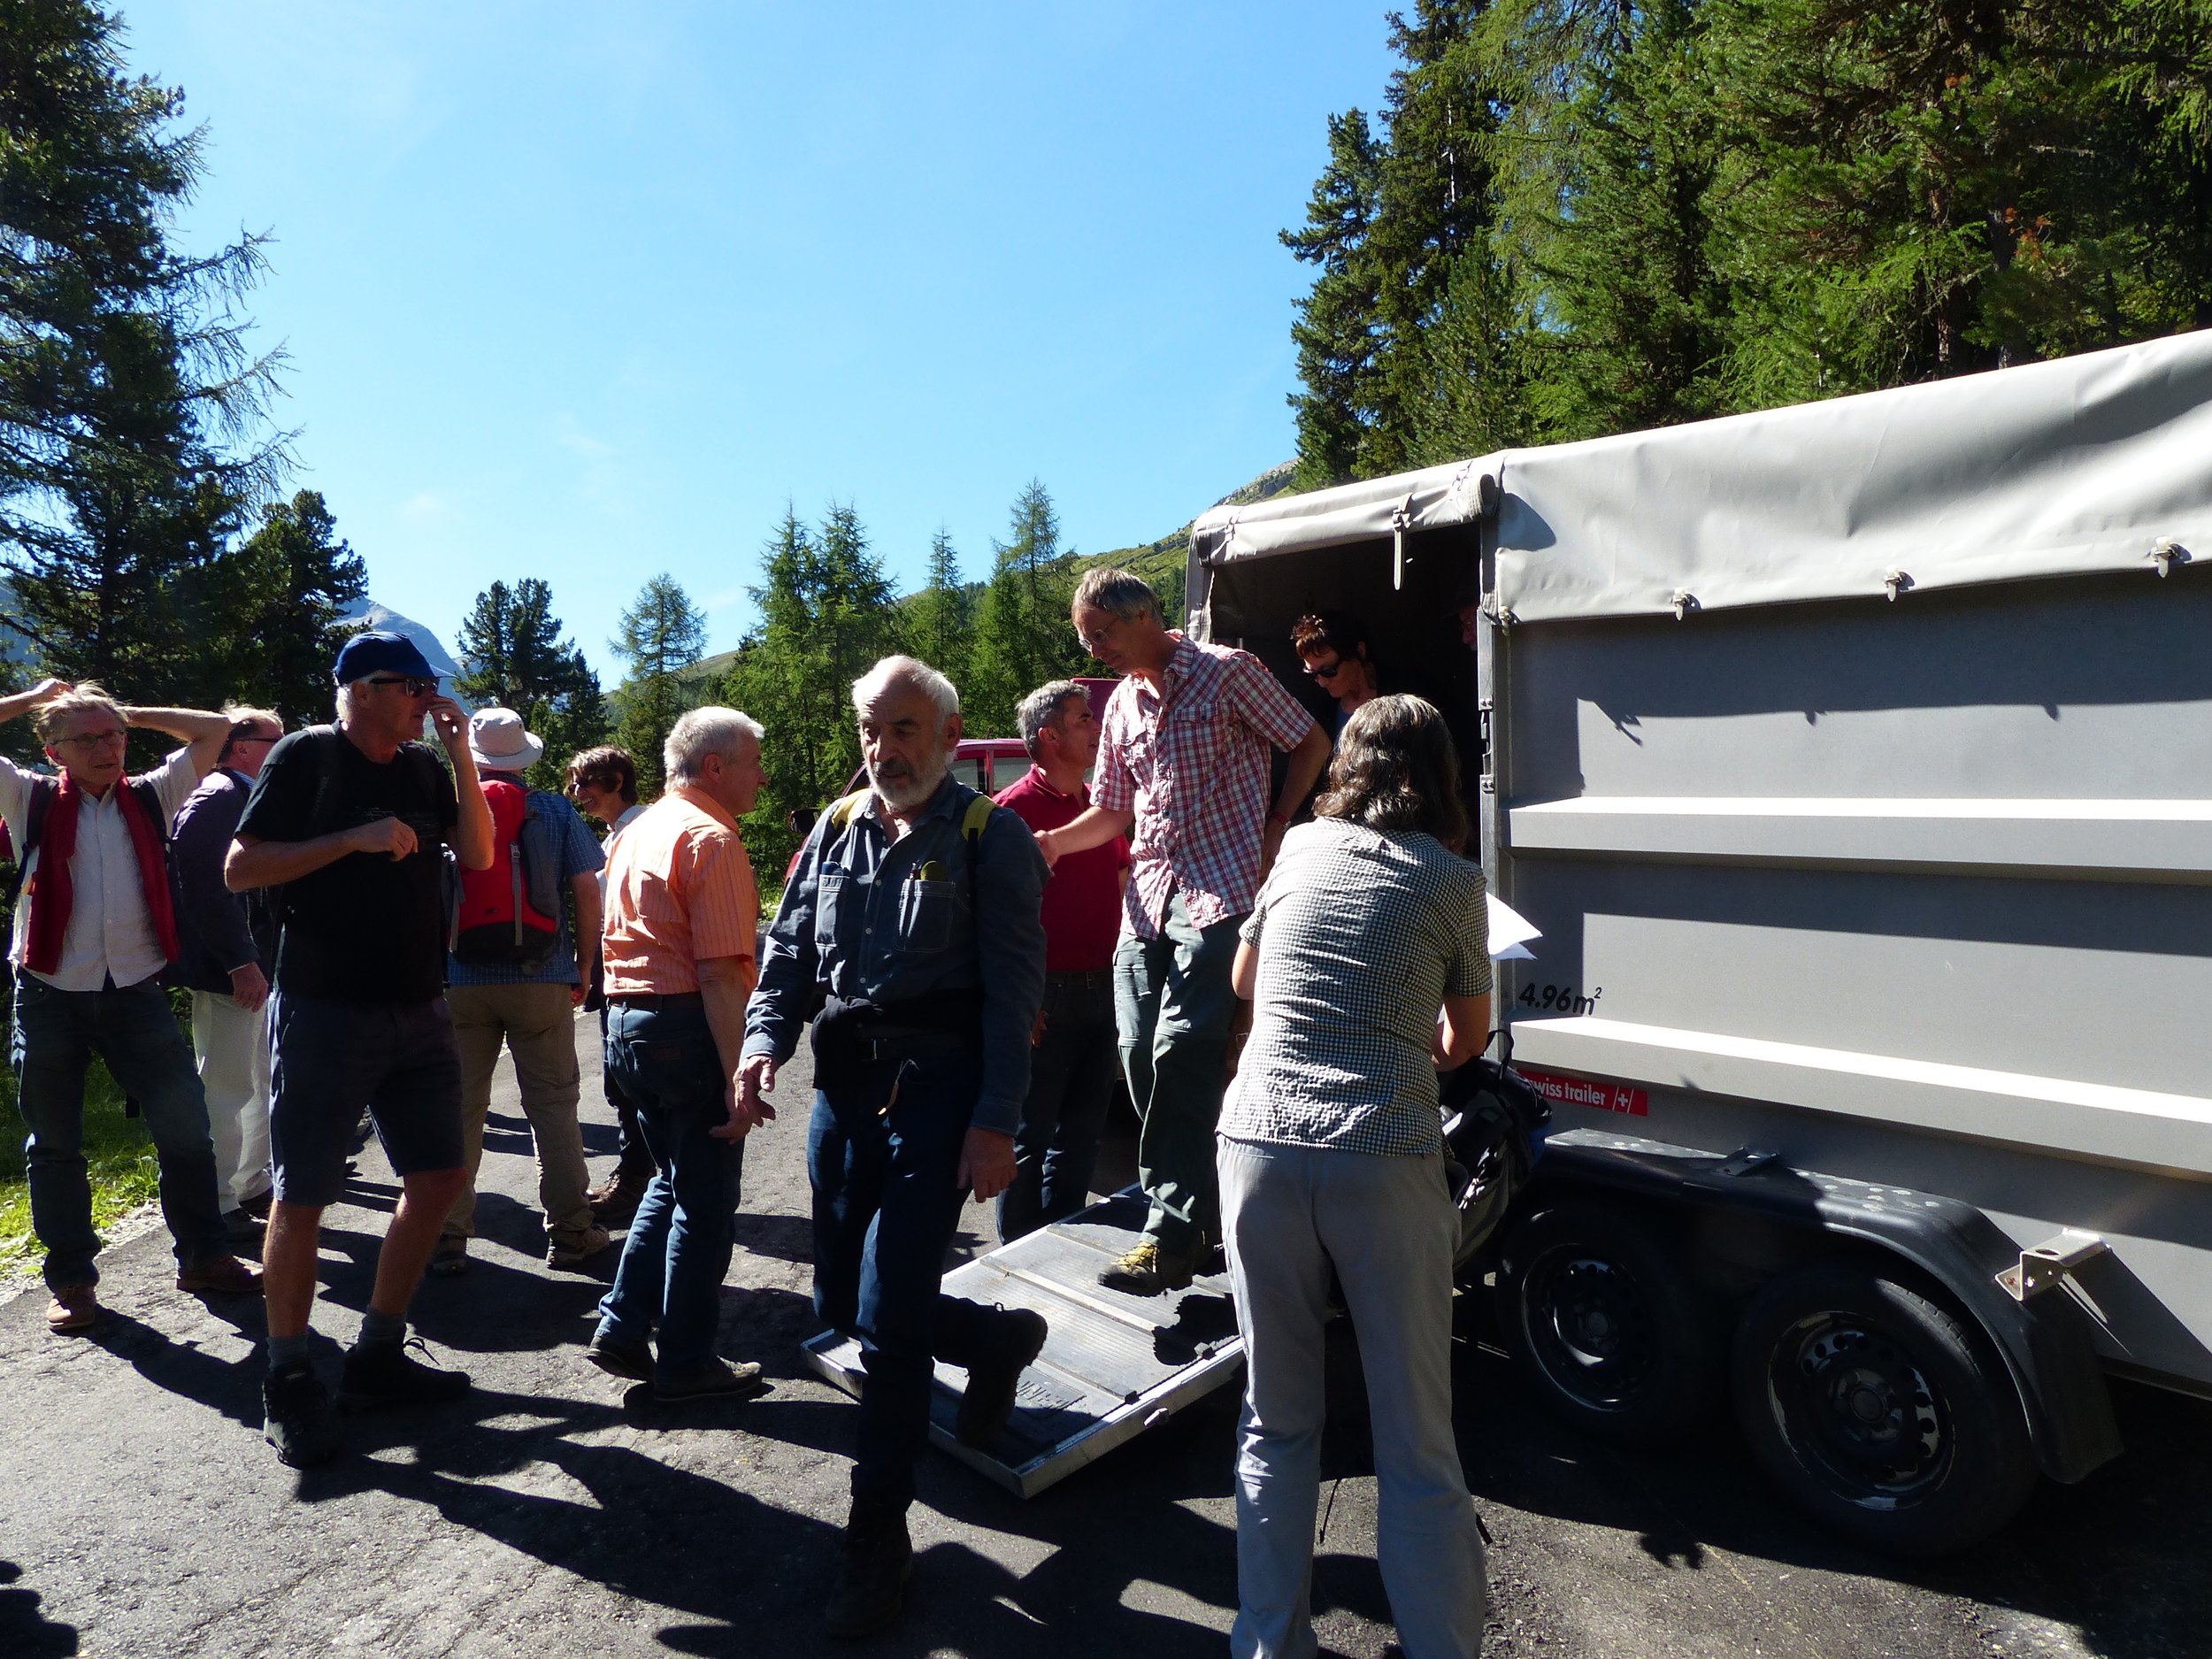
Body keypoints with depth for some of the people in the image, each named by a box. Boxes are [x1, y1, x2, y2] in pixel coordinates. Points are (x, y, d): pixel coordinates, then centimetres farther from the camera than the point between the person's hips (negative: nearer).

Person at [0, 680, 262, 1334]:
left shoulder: (151, 796, 7)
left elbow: (215, 729, 8)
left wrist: (130, 713, 10)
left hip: (135, 991, 1)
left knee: (185, 1123, 1)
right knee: (55, 1143, 8)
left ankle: (203, 1255, 15)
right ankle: (72, 1281, 21)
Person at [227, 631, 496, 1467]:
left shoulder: (424, 769, 10)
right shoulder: (305, 756, -5)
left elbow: (477, 854, 3)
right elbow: (239, 868, -9)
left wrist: (461, 751, -5)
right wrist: (354, 839, -19)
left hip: (418, 1010, 6)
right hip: (325, 1011, -6)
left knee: (438, 1178, 9)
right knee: (303, 1196, 1)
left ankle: (378, 1355, 24)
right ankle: (288, 1383, 17)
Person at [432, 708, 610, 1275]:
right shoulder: (555, 810, 1)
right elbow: (587, 892, -3)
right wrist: (583, 971, 5)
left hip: (460, 982, 1)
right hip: (540, 981, -1)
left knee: (459, 1109, 8)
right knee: (554, 1107, 5)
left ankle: (447, 1238, 14)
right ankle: (569, 1232, 10)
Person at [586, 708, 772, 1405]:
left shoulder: (640, 831, 14)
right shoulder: (711, 839, -15)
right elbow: (719, 974, -22)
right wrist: (738, 1079, -23)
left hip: (626, 1020, 9)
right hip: (688, 1027, -9)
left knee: (671, 1180, 22)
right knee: (704, 1199, 4)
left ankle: (622, 1329, 23)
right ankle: (686, 1361, 15)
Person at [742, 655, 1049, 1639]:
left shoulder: (989, 837, -5)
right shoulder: (836, 829, 11)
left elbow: (1014, 988, -10)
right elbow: (788, 950, 14)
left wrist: (995, 1123, -16)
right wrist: (765, 1041, -5)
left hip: (937, 1087, -6)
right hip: (843, 1085, 7)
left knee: (888, 1320, -5)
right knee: (840, 1302, 15)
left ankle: (877, 1536, 15)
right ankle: (1001, 1343, 40)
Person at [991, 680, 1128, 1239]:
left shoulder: (1099, 805, 11)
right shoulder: (1016, 806, -12)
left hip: (1098, 986, 7)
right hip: (1046, 991, -7)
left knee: (1082, 1128, 17)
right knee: (1031, 1134, 4)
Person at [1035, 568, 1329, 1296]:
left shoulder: (1226, 670, -4)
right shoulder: (1122, 703, 16)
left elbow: (1311, 744, 1)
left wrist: (1276, 832, -7)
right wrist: (1052, 841, 1)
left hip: (1217, 891, -7)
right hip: (1146, 897, 7)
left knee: (1181, 1055, -13)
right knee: (1140, 1055, 4)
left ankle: (1171, 1236, -8)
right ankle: (1193, 1202, 19)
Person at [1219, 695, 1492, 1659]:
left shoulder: (1298, 850, 11)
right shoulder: (1453, 879, 4)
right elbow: (1469, 1035, 17)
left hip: (1259, 1142, 3)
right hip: (1384, 1160, -2)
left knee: (1275, 1422, 16)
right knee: (1416, 1444, 8)